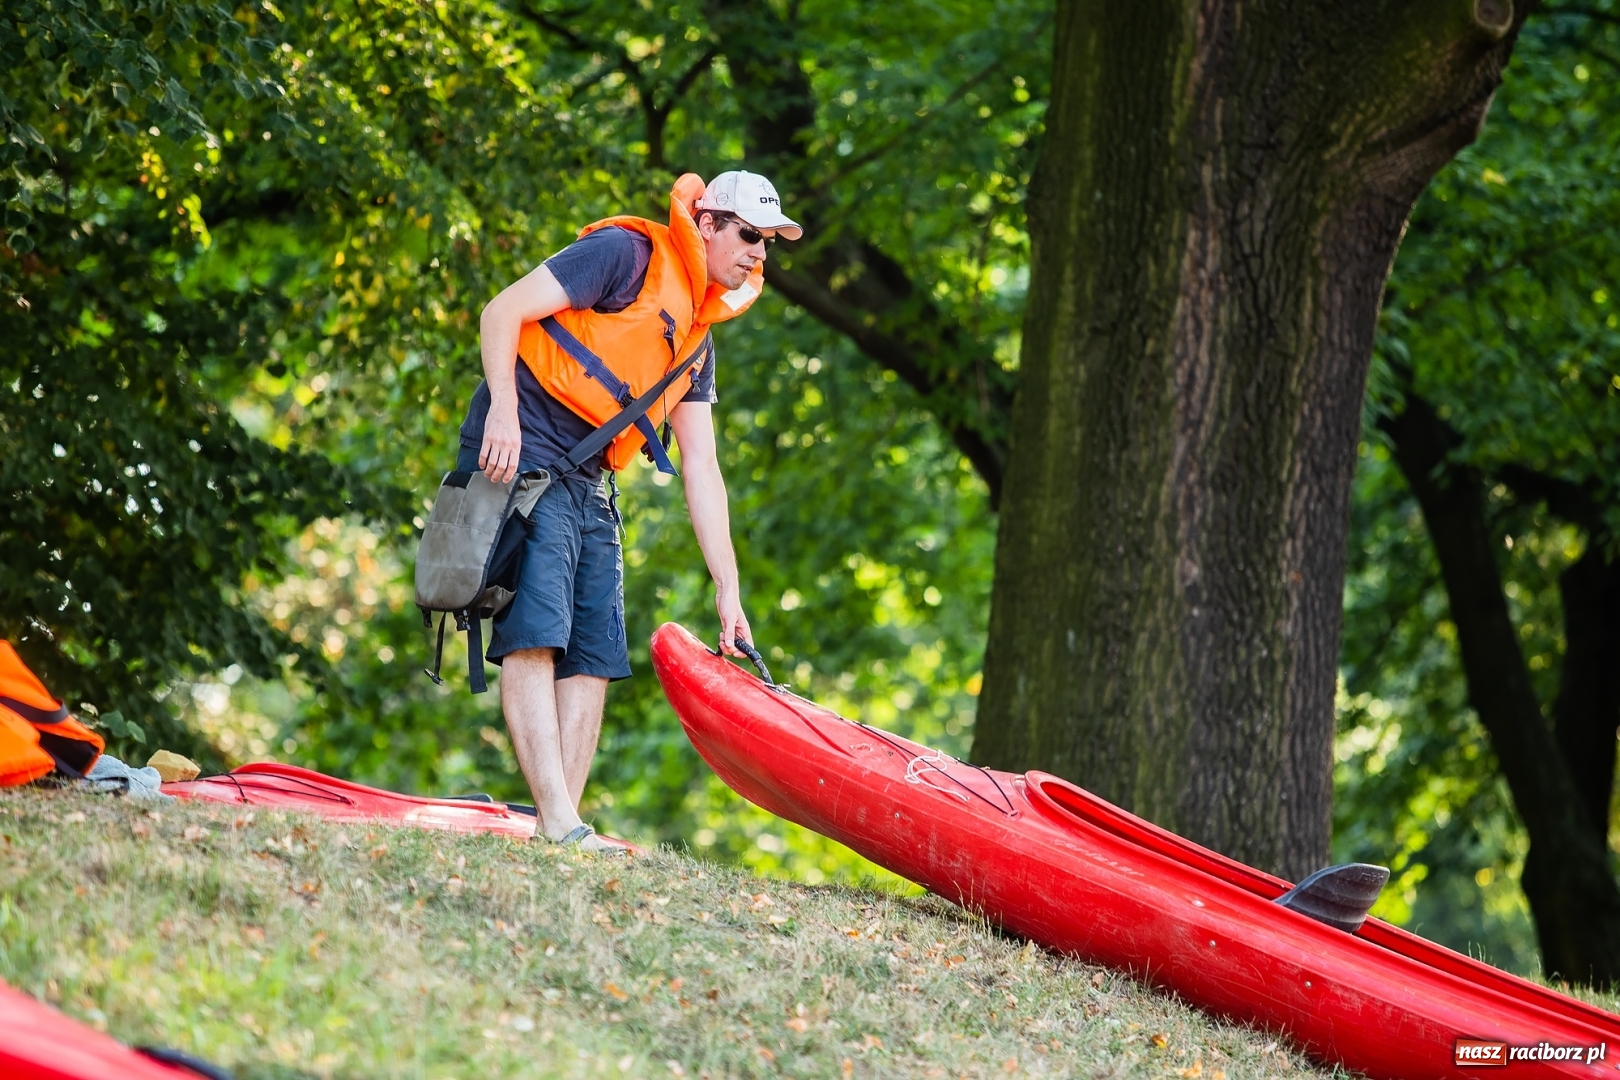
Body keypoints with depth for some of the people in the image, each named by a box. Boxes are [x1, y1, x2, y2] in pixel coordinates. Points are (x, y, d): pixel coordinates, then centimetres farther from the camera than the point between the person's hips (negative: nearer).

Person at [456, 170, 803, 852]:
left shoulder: (696, 342, 18)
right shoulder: (625, 254, -5)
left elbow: (701, 468, 18)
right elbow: (504, 311, -10)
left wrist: (728, 590, 13)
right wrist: (503, 410, -23)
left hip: (588, 488, 9)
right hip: (522, 460, -9)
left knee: (594, 655, 0)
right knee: (536, 634, -18)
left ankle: (566, 830, -4)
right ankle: (557, 822, -27)